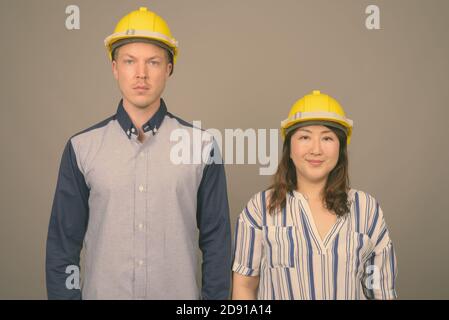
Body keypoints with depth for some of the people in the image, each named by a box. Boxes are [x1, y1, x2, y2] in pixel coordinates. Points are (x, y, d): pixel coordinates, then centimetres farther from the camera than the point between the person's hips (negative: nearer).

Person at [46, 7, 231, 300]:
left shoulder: (202, 146, -6)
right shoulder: (82, 148, -3)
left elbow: (216, 240, -2)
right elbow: (63, 243, 1)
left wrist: (214, 296, -4)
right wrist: (64, 294, -2)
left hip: (181, 292, 0)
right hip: (102, 291, 1)